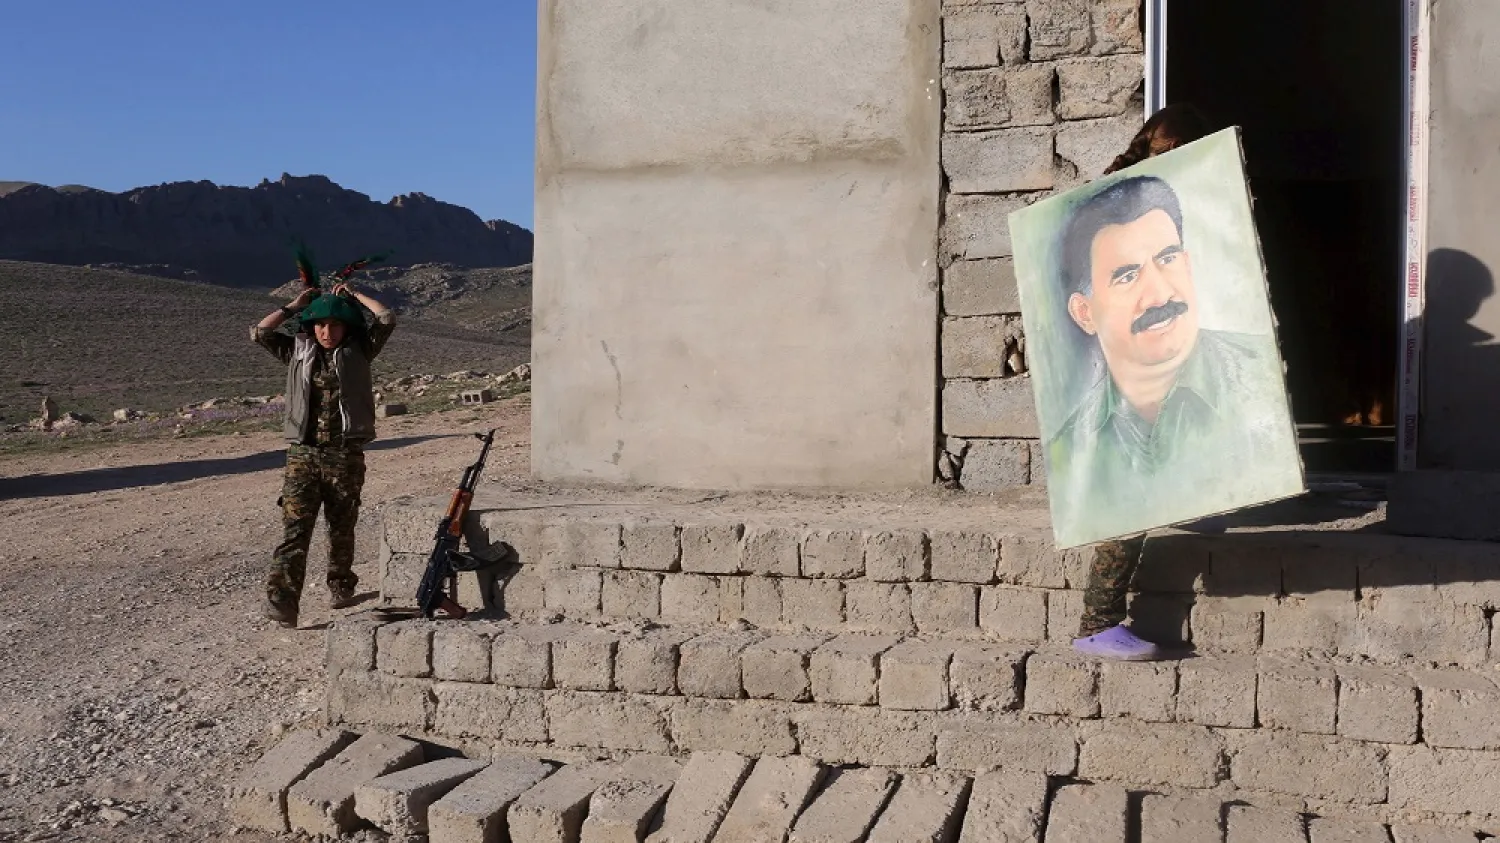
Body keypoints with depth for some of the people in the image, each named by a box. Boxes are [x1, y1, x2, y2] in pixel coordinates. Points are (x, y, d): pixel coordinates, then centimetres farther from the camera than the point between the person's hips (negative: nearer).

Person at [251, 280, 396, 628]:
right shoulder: (297, 351, 11)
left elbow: (387, 319, -2)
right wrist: (295, 305, 7)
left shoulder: (357, 351, 8)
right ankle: (281, 603, -16)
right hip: (302, 454, 0)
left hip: (346, 455, 0)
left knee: (342, 528, 12)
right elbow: (259, 333, 3)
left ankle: (340, 587, 31)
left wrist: (352, 294, 8)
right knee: (294, 529, -10)